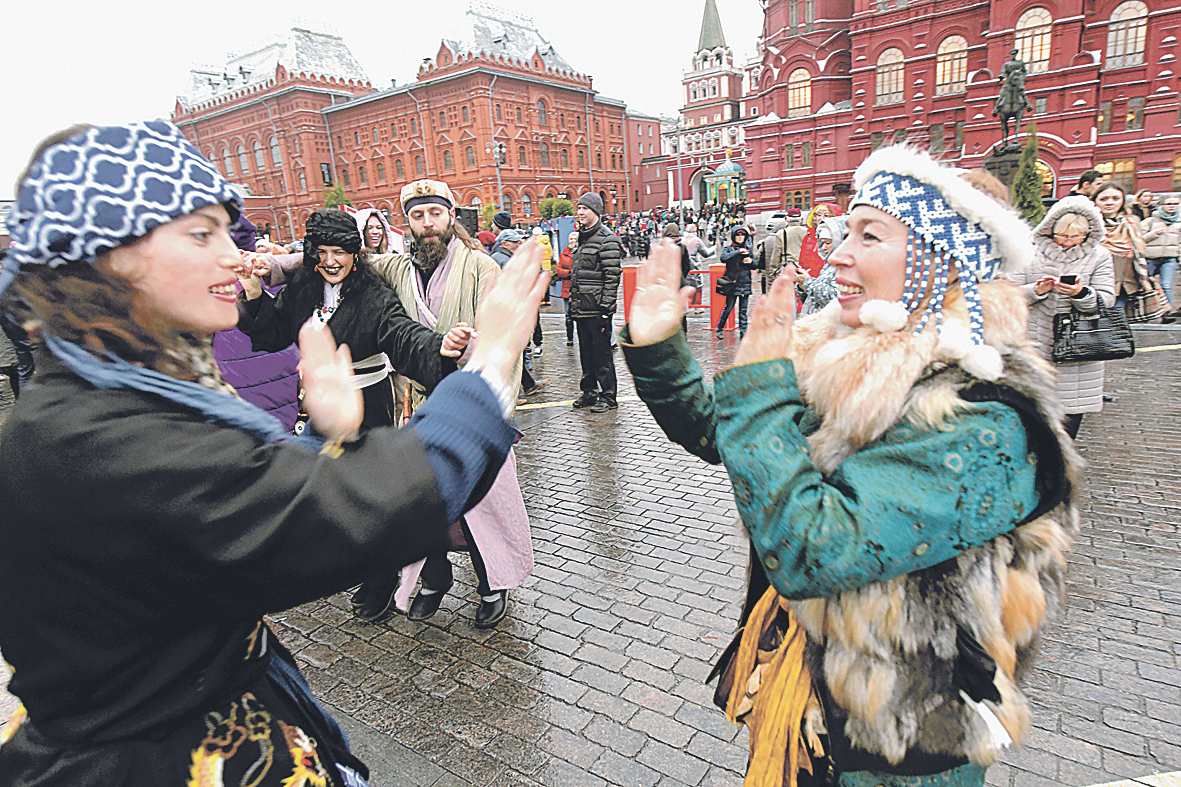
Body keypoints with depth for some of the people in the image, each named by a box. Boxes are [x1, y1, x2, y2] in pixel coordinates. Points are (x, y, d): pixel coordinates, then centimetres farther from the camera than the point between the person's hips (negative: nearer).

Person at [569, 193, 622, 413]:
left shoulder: (606, 238, -10)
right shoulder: (582, 237, 17)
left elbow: (613, 275, -15)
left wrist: (606, 305, -19)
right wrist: (572, 300, 20)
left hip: (597, 308, -8)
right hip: (581, 308, 9)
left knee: (602, 353, -2)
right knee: (586, 352, 14)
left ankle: (608, 396, 8)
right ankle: (589, 392, 24)